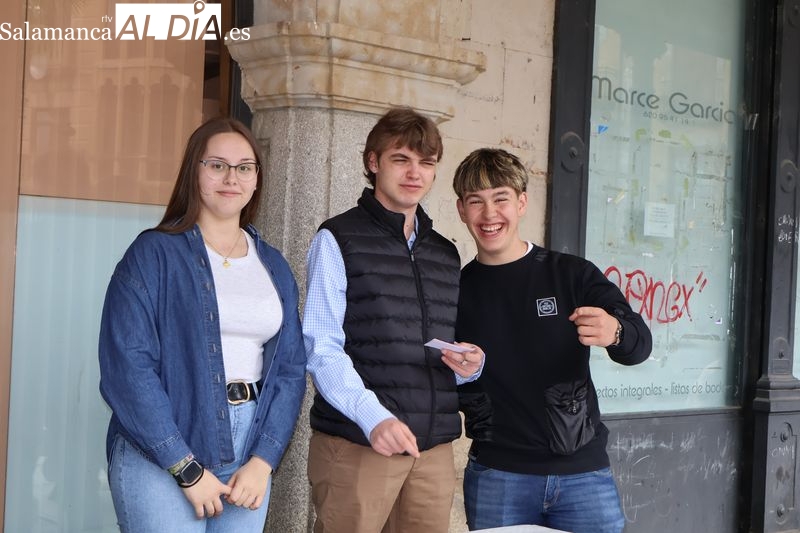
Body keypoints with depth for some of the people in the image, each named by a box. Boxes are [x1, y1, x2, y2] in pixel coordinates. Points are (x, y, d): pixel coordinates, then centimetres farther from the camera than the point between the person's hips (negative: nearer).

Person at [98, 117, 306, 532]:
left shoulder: (274, 267, 11)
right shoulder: (154, 253, -4)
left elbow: (290, 367, 7)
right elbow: (126, 365, -12)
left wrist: (263, 460, -6)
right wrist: (187, 468, -15)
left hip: (249, 457, 4)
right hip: (159, 454, -4)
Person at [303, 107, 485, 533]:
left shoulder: (446, 255, 18)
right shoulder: (338, 239, 1)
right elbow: (322, 349, -9)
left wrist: (469, 365, -1)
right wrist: (373, 417, -25)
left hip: (433, 449, 5)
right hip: (355, 445, -5)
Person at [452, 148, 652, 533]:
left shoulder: (572, 275, 1)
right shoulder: (454, 290, 6)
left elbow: (640, 344, -10)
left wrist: (615, 333, -31)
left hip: (583, 472, -1)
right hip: (496, 478, 1)